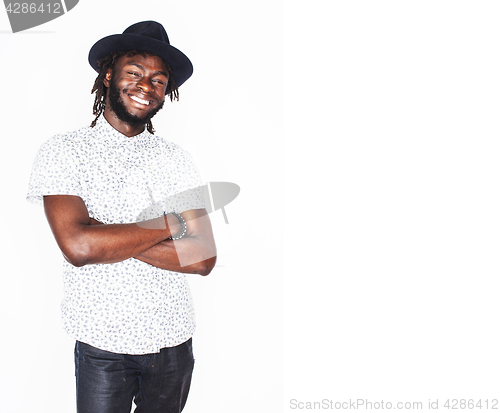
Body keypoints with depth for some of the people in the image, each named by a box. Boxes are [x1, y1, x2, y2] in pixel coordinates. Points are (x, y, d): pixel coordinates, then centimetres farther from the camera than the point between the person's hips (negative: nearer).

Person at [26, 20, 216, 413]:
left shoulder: (176, 158, 2)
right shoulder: (63, 151, -6)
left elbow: (204, 258, -7)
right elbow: (78, 246, -22)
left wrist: (109, 241, -16)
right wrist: (172, 224, -13)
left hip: (174, 341, 3)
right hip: (102, 345, -3)